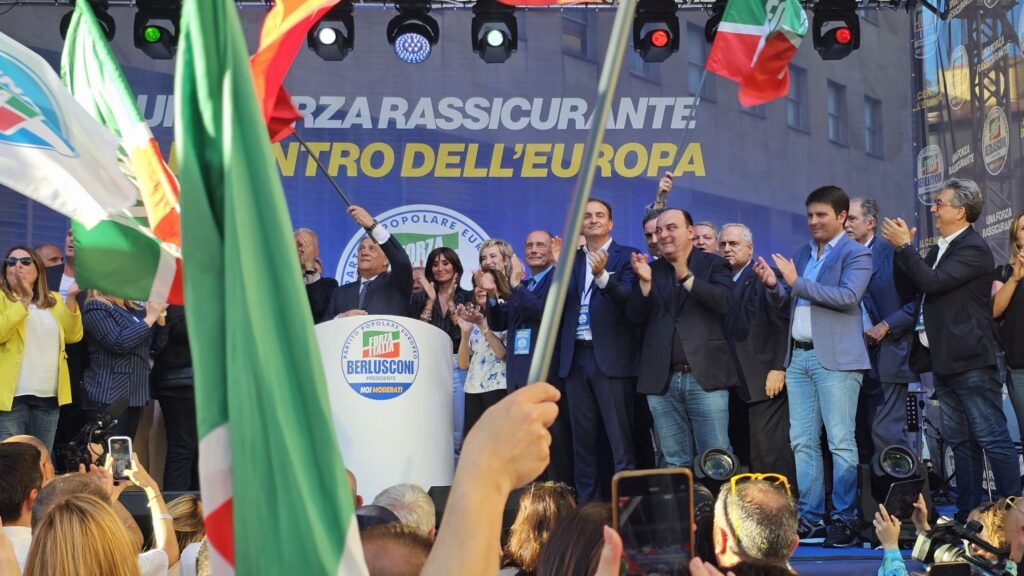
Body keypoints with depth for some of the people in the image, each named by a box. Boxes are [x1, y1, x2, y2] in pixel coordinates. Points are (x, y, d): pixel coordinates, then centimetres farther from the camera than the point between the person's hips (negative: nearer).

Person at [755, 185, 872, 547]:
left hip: (835, 358, -7)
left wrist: (796, 282, -18)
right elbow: (784, 301, 17)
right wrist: (773, 285, -5)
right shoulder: (803, 253, 18)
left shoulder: (855, 254, -3)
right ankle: (810, 518, 12)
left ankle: (844, 520, -1)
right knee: (802, 442, 6)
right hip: (799, 357, 7)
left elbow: (848, 297, -18)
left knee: (840, 442, -5)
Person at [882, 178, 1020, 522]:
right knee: (961, 442, 12)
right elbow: (908, 290, 16)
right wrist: (903, 250, 5)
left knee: (993, 440, -6)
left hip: (970, 361, -9)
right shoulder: (938, 250, 17)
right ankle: (967, 515, 17)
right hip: (944, 362, 9)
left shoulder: (974, 248, -11)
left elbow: (933, 282, -22)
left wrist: (904, 246, -13)